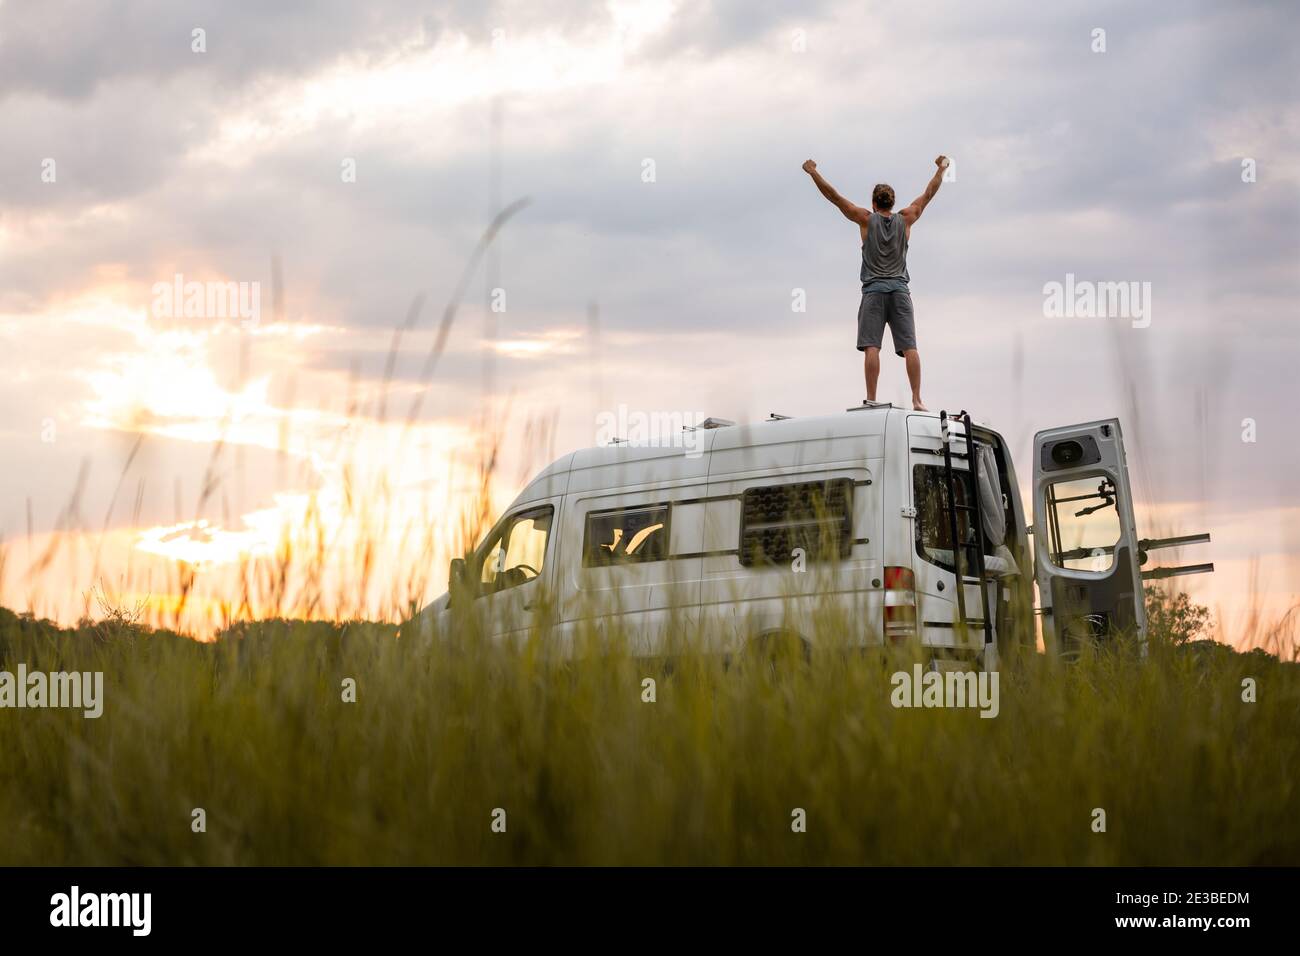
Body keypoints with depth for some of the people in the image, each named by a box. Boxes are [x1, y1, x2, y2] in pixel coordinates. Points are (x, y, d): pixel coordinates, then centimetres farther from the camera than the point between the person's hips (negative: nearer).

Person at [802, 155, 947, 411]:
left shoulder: (867, 219, 5)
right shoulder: (905, 219, 10)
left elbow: (834, 196, 6)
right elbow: (928, 194, 23)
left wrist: (813, 173, 14)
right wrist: (941, 168, 36)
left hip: (874, 289, -2)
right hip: (900, 290, 2)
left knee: (871, 347, -10)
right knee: (910, 347, -5)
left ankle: (871, 400, -19)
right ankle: (917, 400, -14)